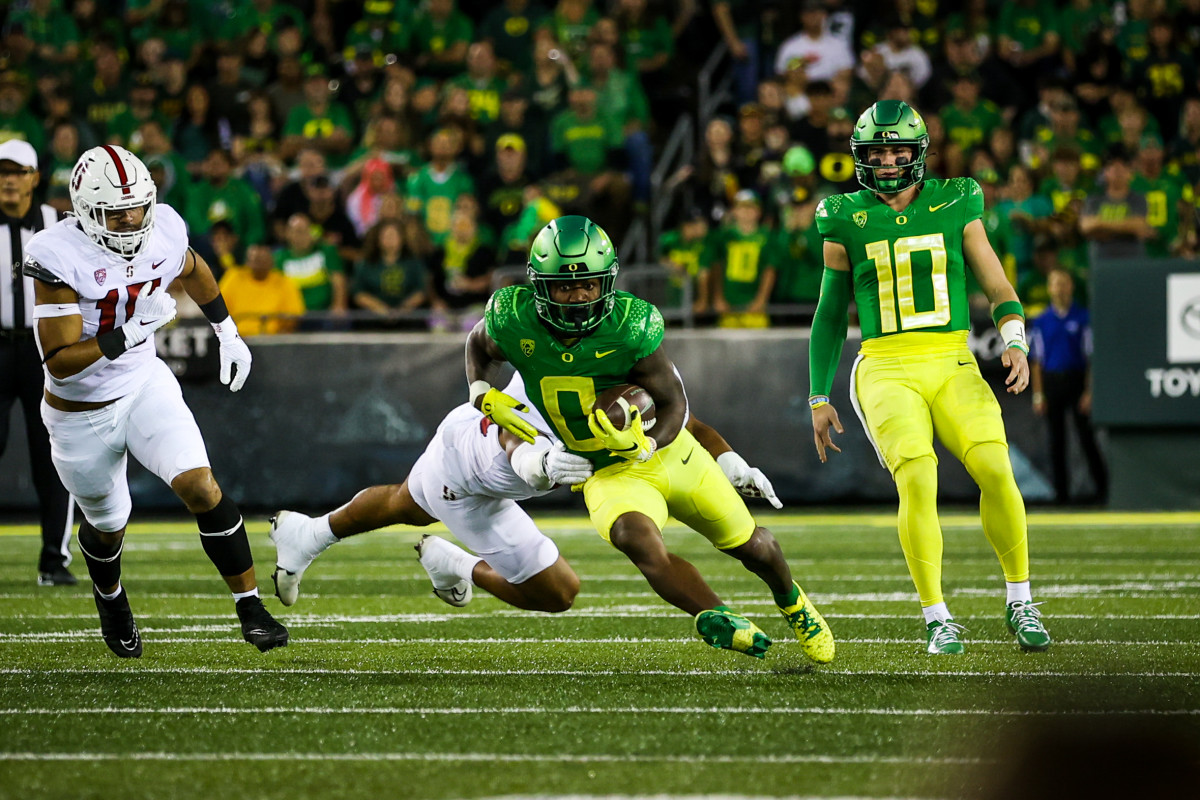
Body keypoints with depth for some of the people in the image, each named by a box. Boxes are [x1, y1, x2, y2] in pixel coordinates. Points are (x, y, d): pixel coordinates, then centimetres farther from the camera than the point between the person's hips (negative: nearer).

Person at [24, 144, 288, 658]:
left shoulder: (163, 232, -11)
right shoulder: (59, 259, -27)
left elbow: (192, 272, 15)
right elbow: (60, 361, -27)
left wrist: (229, 334, 22)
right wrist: (130, 332, -36)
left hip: (145, 384, 3)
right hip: (82, 414, -3)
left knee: (201, 486, -19)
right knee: (108, 524, 17)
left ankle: (250, 607, -10)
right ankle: (110, 597, 52)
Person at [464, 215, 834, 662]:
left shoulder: (630, 325, -26)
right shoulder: (514, 320, -19)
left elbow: (673, 402, -15)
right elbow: (480, 346, 7)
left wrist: (644, 445, -33)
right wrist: (485, 396, -11)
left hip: (668, 452, 0)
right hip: (608, 473, 0)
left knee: (751, 547, 16)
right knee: (636, 538, -36)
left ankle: (792, 602, 47)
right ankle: (714, 616, -41)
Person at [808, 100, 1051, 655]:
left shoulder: (955, 207, 7)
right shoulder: (846, 221, 7)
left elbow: (999, 290, 9)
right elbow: (830, 315, 16)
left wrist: (1015, 342, -11)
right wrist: (818, 399, 15)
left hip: (952, 366, 1)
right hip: (886, 372, -1)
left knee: (996, 470, -19)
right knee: (917, 479, -23)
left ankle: (1020, 602, -1)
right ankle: (936, 618, -12)